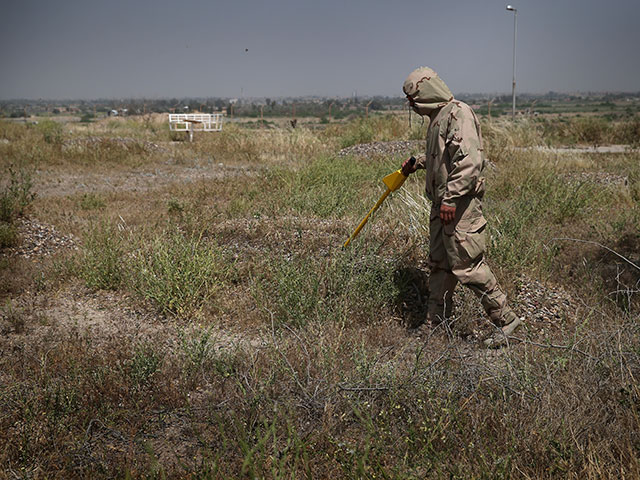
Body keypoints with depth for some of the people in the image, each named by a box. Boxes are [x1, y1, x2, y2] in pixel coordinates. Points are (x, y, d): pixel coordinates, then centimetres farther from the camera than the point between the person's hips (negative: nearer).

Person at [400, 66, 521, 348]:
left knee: (467, 265, -8)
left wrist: (451, 198, -28)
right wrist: (417, 164, 38)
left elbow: (470, 161, -25)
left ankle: (505, 319, 4)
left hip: (459, 204, -10)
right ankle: (435, 323, 24)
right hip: (442, 202, 10)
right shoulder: (438, 117, 17)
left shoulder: (459, 114, -14)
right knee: (439, 264, 14)